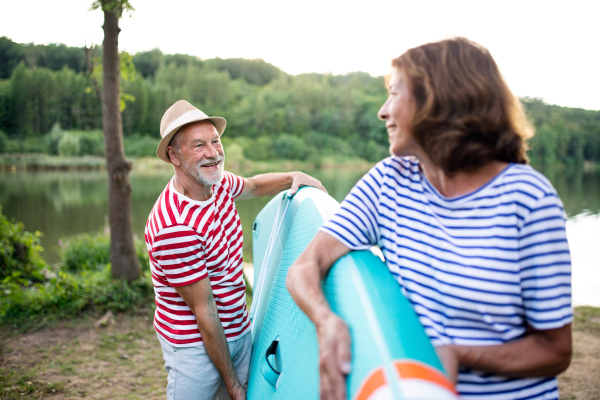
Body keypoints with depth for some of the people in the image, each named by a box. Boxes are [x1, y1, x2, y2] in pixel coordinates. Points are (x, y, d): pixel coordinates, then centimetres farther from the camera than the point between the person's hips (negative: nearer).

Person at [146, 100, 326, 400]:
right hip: (195, 344, -7)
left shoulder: (217, 182, -3)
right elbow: (204, 312, -22)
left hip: (239, 330, 8)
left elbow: (254, 186, 22)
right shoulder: (174, 227, -28)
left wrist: (294, 177, 4)